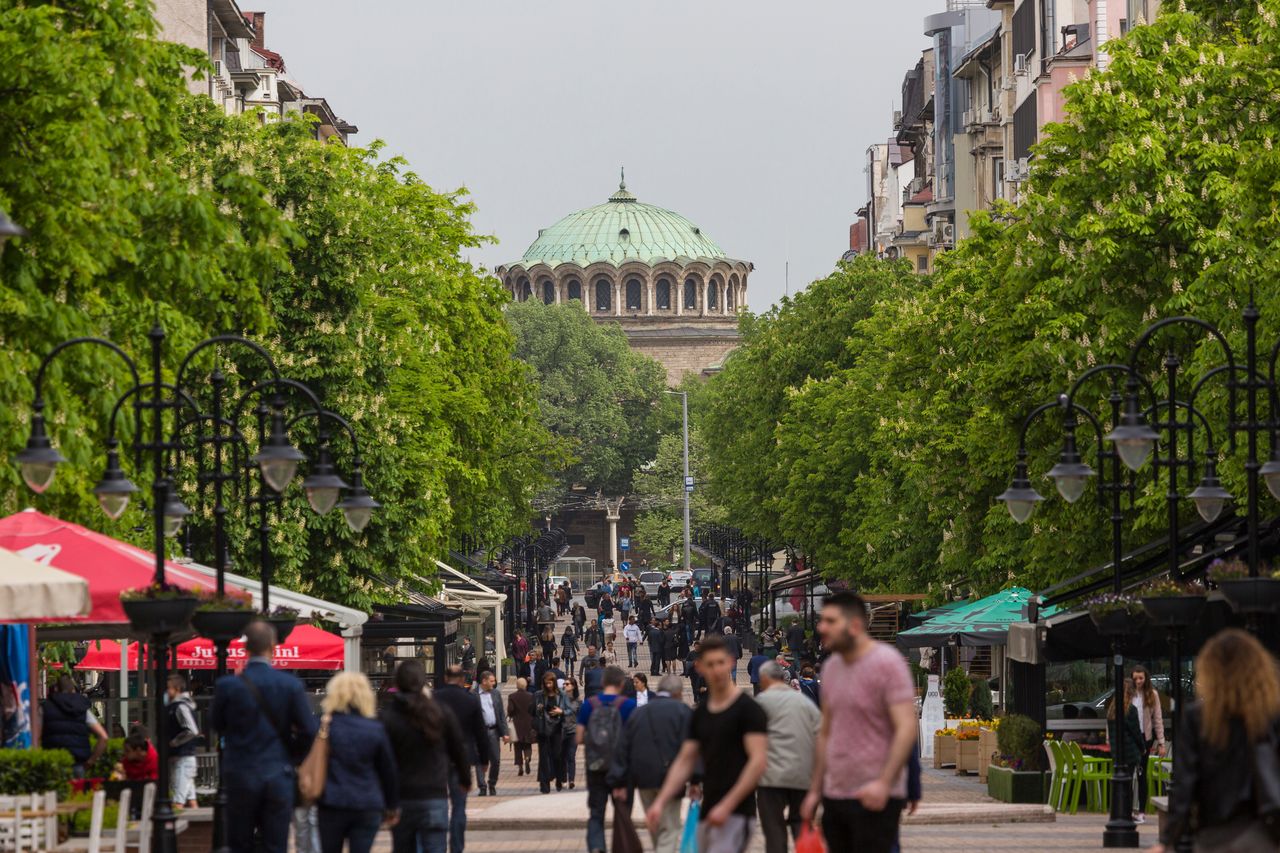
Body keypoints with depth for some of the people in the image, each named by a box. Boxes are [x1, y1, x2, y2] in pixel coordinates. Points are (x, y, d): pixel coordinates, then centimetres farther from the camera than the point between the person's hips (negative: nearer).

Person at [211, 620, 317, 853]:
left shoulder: (227, 685, -9)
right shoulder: (290, 685, -8)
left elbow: (216, 724, 6)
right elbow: (309, 731, -5)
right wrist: (293, 759, 11)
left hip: (240, 776, 0)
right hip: (278, 778, 0)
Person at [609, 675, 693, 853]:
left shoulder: (638, 713, 13)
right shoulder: (683, 711, -2)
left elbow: (622, 749, 8)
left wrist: (619, 782, 8)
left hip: (643, 779, 5)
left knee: (655, 829, 19)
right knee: (669, 828, -2)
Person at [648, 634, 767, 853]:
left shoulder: (748, 709, -7)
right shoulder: (700, 714, 14)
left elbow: (759, 760, -15)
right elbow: (684, 761, 16)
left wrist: (726, 806, -20)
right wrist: (660, 802, 4)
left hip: (735, 815, -7)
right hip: (709, 814, 7)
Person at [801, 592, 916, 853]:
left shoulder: (887, 662, -9)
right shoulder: (831, 667, 14)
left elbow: (906, 728, -16)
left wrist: (884, 783, -26)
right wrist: (815, 790, 16)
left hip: (874, 799, -7)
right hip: (834, 796, 7)